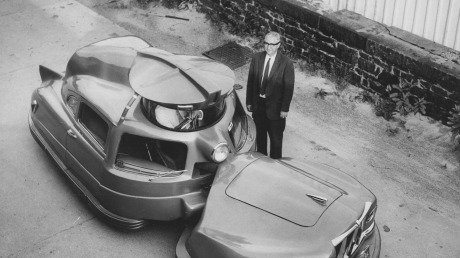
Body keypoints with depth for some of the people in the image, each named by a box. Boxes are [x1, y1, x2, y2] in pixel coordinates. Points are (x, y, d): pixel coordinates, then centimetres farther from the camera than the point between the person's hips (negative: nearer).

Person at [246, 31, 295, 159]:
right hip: (258, 104, 4)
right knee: (260, 134, 21)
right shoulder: (256, 58, -3)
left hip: (275, 107, -4)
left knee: (276, 137, 10)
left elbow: (289, 87, -12)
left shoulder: (286, 63, -15)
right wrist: (249, 101, 3)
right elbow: (250, 80, 3)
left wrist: (285, 109, -12)